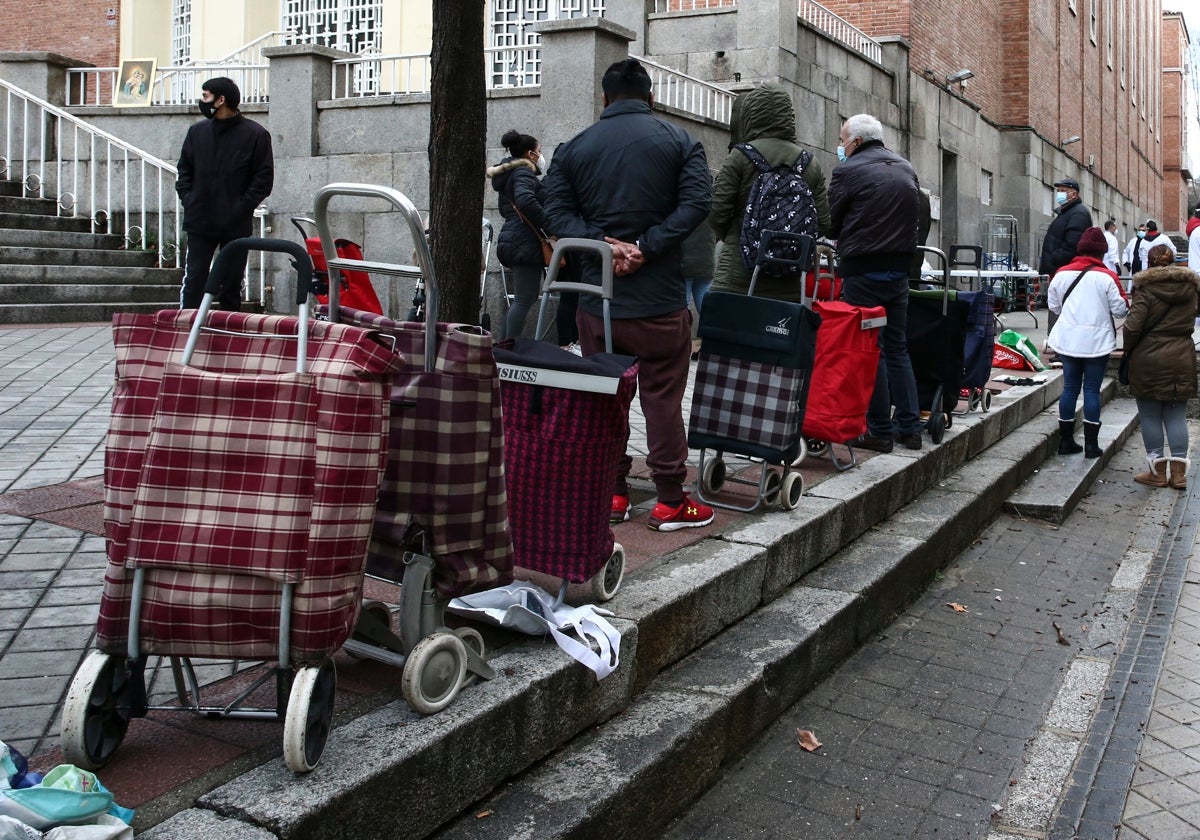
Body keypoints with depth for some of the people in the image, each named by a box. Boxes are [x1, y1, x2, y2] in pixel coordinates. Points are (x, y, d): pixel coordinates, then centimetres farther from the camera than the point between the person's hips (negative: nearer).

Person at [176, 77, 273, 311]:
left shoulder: (256, 135, -4)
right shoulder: (197, 131, 9)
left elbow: (263, 179, -5)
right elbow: (184, 170, 16)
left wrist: (241, 208, -13)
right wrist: (187, 199, 1)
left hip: (236, 227, -3)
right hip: (199, 223, 3)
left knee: (232, 283, 7)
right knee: (194, 279, -1)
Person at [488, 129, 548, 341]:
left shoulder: (508, 174, 22)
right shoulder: (524, 171, -8)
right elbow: (526, 200, -27)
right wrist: (548, 225, -21)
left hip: (513, 239, 10)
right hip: (526, 241, -10)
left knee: (522, 297, 14)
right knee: (525, 298, -10)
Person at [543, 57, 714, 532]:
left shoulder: (573, 149, 8)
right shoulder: (679, 142, 2)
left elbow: (558, 213, -4)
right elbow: (695, 203, -11)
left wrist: (604, 244, -14)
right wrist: (646, 247, -15)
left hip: (595, 297, 2)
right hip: (659, 297, -2)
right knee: (663, 397, 3)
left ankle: (610, 492, 19)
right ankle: (670, 501, 7)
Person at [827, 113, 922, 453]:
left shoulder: (848, 171, -9)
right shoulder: (906, 169, 13)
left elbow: (829, 223, -3)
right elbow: (914, 215, 18)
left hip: (863, 271, -7)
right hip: (900, 269, 7)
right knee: (898, 348, 12)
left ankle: (880, 430, 2)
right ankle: (909, 426, 14)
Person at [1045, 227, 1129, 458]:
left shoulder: (1061, 274, -1)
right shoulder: (1107, 277, -13)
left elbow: (1053, 305, 9)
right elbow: (1120, 309, -8)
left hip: (1067, 340, 3)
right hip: (1097, 341, -3)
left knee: (1070, 387, 11)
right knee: (1092, 389, 3)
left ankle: (1066, 441, 15)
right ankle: (1091, 444, 6)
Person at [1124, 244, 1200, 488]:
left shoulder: (1146, 289, -10)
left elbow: (1132, 326, -15)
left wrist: (1129, 349, 0)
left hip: (1149, 359, -4)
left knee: (1150, 415, 5)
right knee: (1176, 416, 10)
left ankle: (1158, 472, 9)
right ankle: (1179, 471, 11)